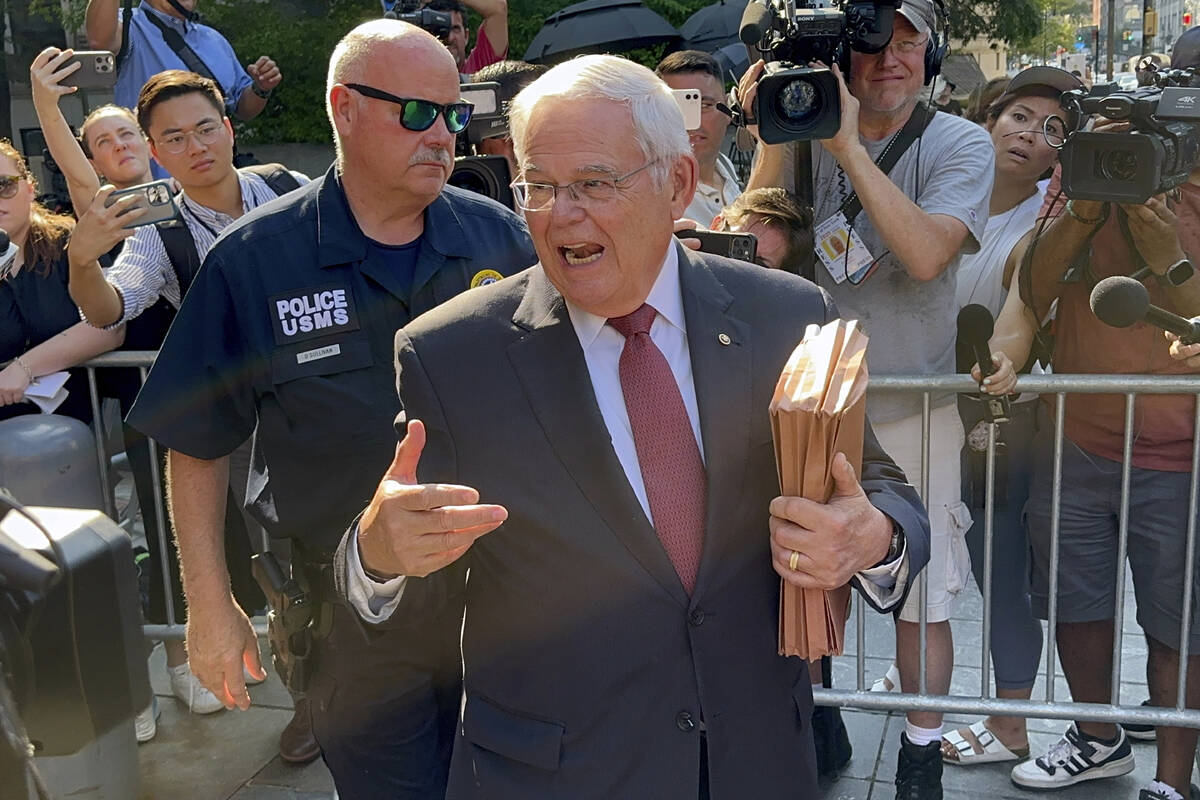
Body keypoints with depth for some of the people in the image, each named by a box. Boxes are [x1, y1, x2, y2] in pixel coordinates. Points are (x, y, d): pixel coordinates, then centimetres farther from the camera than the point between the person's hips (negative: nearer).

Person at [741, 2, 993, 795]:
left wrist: (848, 145, -27)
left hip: (913, 409, -2)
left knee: (922, 595, 9)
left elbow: (926, 254, -25)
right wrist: (775, 136, -20)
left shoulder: (961, 145, -8)